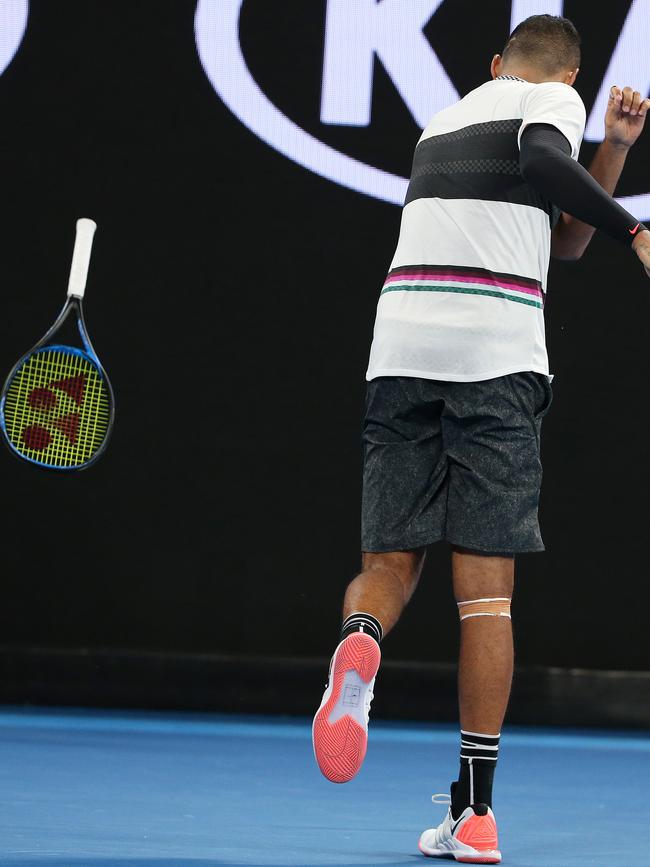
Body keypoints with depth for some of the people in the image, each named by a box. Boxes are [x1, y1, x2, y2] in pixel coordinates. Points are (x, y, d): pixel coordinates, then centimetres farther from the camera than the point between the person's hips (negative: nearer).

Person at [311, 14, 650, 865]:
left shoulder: (443, 121, 27)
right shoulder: (554, 99, 8)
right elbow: (541, 159, -18)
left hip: (401, 350, 5)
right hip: (495, 357, -5)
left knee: (388, 563, 9)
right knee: (486, 591, -1)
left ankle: (357, 645, -28)